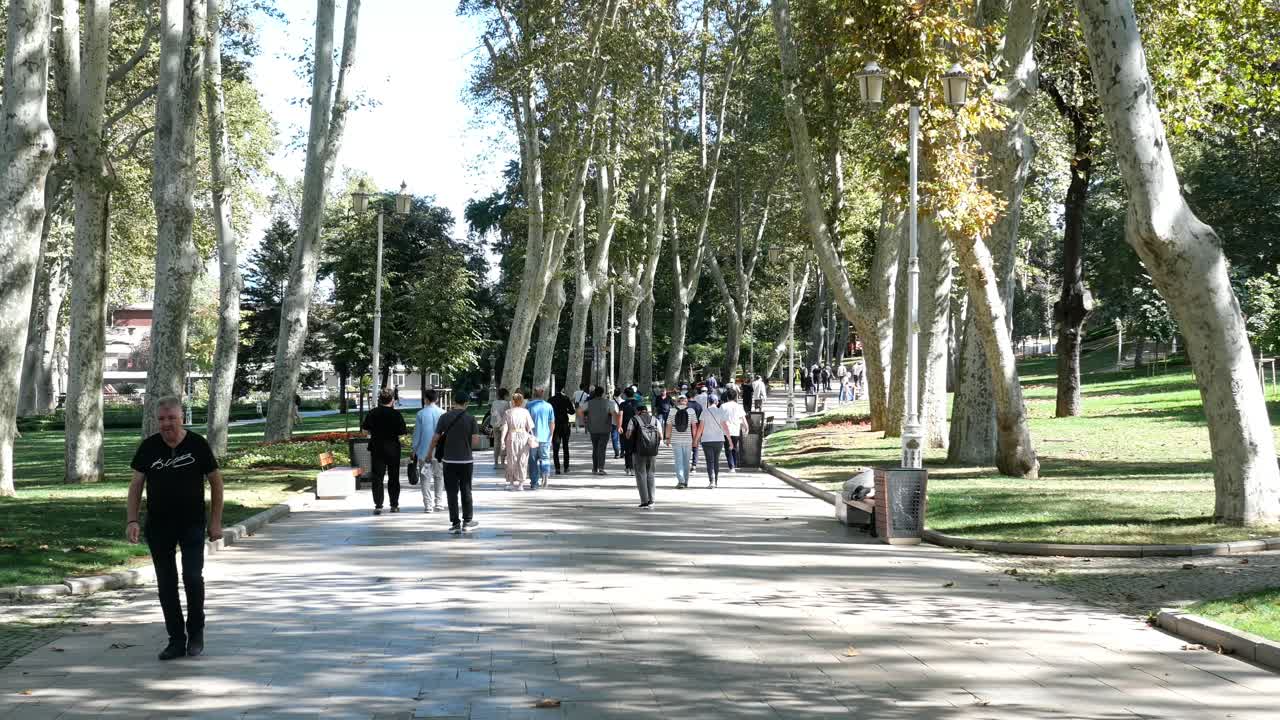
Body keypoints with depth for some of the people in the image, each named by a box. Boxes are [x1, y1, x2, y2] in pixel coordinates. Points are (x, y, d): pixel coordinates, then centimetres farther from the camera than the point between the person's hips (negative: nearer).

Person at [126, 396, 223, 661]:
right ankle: (176, 640, 15)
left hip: (192, 524, -2)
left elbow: (216, 482, 1)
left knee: (193, 578, -10)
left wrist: (215, 521, -2)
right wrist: (132, 521, -6)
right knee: (166, 584, 5)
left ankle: (196, 632, 12)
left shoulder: (198, 445, -4)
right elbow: (136, 485, 4)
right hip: (158, 527, 3)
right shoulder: (148, 447, 1)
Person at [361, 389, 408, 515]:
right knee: (393, 477, 10)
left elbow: (365, 429, 4)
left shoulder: (372, 413, -2)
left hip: (376, 448, 1)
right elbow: (403, 432, -11)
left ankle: (378, 506, -5)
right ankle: (394, 505, 14)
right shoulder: (396, 414, -10)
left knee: (377, 477, 3)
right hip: (393, 448, -1)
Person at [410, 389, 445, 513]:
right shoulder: (442, 413, -2)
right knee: (439, 477, 15)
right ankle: (439, 503, 14)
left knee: (426, 479, 4)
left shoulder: (420, 414, -6)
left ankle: (428, 505, 0)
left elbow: (417, 434, -2)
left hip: (424, 451, -2)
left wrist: (413, 450, 8)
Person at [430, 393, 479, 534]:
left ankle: (455, 524, 3)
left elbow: (436, 437, -2)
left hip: (449, 460, 0)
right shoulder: (470, 418, -5)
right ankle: (467, 521, 20)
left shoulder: (445, 417, -4)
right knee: (466, 491, 13)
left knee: (452, 492, 4)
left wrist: (429, 453, 12)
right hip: (466, 459, 0)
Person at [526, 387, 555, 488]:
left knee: (533, 460, 7)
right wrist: (551, 436, 15)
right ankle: (546, 474, -15)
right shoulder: (548, 406, 2)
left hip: (532, 437, -1)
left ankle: (534, 483, 7)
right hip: (545, 437, 1)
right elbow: (552, 424, 4)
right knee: (545, 458, 11)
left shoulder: (529, 406, -4)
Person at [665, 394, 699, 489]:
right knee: (686, 461, 12)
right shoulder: (691, 411, -2)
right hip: (688, 439, 1)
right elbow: (694, 426, -3)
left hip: (675, 440, -1)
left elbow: (669, 426, -2)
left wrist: (668, 438, 7)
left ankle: (681, 481, -11)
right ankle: (685, 481, 19)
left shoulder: (672, 411, -3)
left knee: (678, 461, 2)